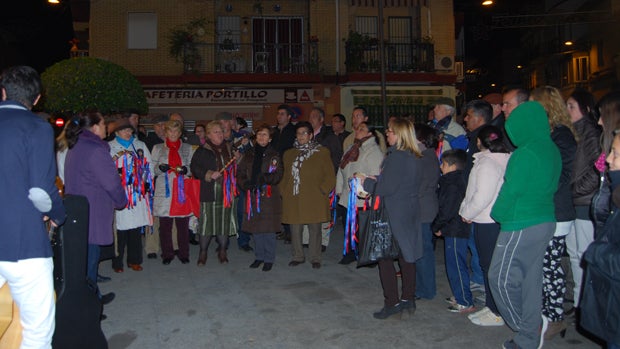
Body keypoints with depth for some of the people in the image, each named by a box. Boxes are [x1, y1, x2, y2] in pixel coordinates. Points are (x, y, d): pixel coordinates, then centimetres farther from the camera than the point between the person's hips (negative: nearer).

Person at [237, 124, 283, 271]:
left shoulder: (274, 155, 0)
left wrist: (264, 178, -23)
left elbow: (278, 175, -8)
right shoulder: (249, 155, 12)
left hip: (269, 196, -4)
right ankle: (259, 256, 25)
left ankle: (269, 259, 11)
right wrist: (246, 184, -9)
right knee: (256, 228, 10)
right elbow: (240, 173, 9)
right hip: (252, 195, 4)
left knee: (268, 229, -2)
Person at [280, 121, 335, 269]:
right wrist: (284, 192, 9)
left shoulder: (322, 152, 4)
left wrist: (322, 191, -7)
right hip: (293, 200, 3)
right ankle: (298, 256, 21)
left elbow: (330, 176, 2)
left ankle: (315, 258, 16)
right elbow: (284, 176, 21)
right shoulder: (289, 154, 16)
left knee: (315, 230, 3)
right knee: (295, 229, 5)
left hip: (314, 200, -3)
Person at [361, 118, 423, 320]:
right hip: (411, 213, 9)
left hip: (393, 214, -9)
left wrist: (366, 182, -3)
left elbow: (385, 188, -20)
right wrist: (375, 181, 12)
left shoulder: (396, 157, -17)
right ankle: (408, 300, 21)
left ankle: (392, 303, 6)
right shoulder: (415, 157, 10)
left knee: (385, 257, 2)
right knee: (407, 257, 13)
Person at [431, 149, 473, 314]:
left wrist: (436, 227, -7)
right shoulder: (458, 180, 14)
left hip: (455, 232, -10)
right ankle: (461, 297, 28)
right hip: (456, 231, 10)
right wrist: (438, 226, 15)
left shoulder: (453, 185, -19)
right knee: (456, 266, 18)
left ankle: (465, 302, 4)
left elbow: (446, 210, -21)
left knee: (456, 266, -3)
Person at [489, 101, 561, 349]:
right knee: (531, 279, 15)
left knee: (501, 277, 3)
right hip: (546, 221, 9)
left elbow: (512, 190, -19)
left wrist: (498, 213, -1)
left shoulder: (526, 153, -19)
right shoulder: (552, 150, 10)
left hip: (522, 225, -9)